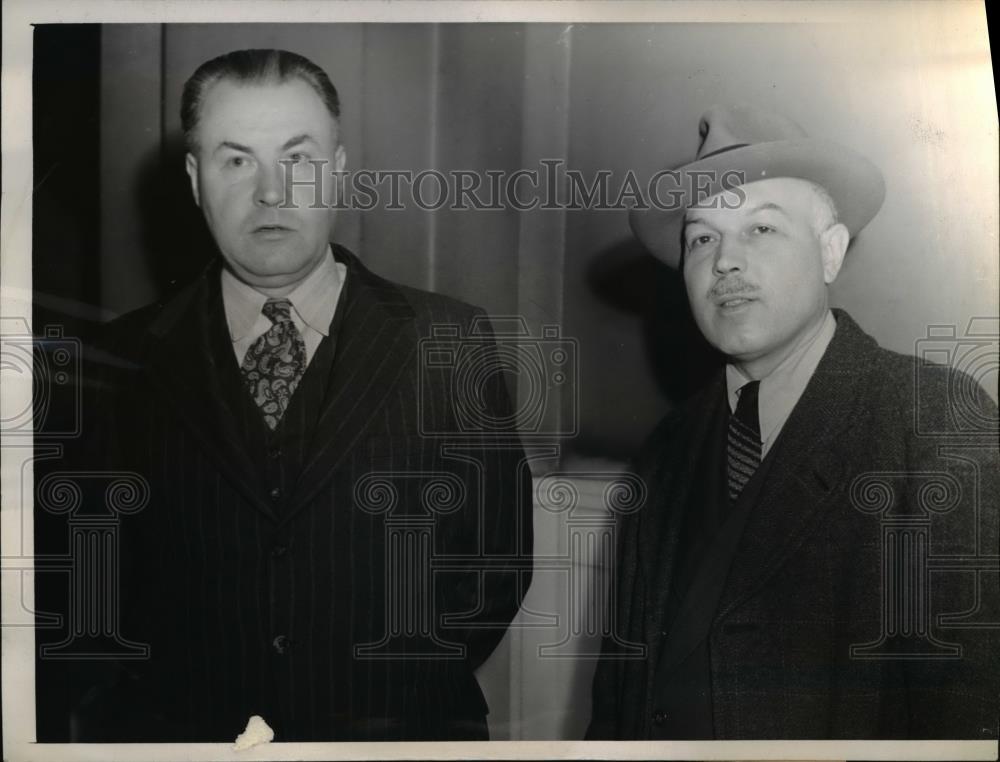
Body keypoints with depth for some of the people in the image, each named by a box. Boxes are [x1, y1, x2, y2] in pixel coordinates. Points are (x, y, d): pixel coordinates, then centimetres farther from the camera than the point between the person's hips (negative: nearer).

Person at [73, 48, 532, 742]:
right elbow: (93, 578, 6)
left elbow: (497, 554, 3)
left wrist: (387, 707, -5)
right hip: (185, 732, 2)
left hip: (397, 735, -1)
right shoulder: (127, 359, 4)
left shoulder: (452, 344, 1)